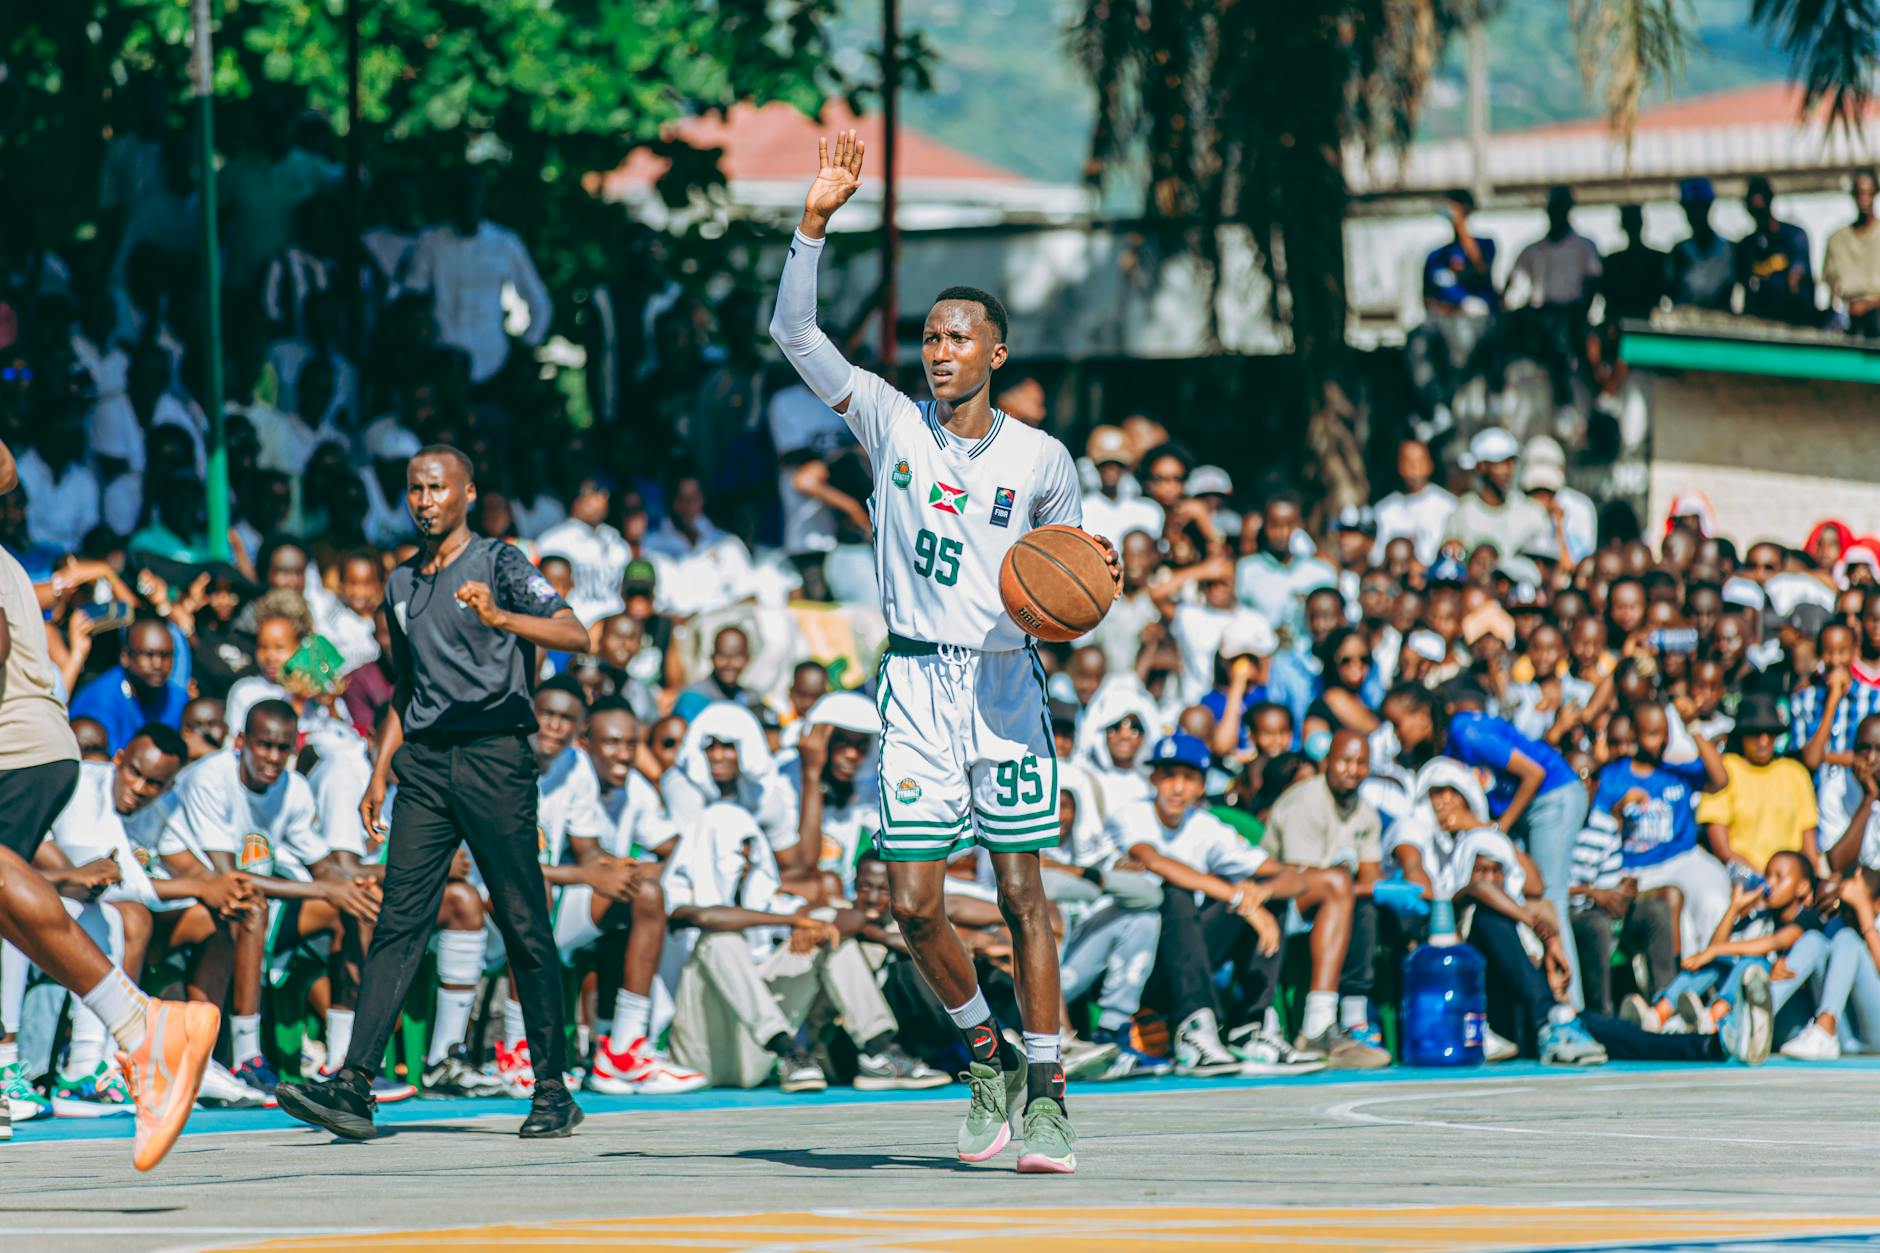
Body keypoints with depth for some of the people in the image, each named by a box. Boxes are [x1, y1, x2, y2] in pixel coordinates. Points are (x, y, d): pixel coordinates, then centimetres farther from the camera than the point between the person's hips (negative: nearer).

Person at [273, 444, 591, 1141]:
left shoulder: (498, 564, 1)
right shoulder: (401, 585, 20)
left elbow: (575, 636, -13)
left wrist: (499, 618, -29)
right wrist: (381, 772, 19)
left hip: (494, 756, -5)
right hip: (423, 762, 5)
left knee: (523, 926, -4)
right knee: (398, 921, -6)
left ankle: (553, 1091, 4)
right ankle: (354, 1086, -15)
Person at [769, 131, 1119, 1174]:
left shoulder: (1039, 458, 3)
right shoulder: (892, 422, 3)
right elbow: (794, 334, -3)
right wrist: (816, 223, -13)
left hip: (1005, 681, -1)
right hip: (915, 684, 1)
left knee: (1021, 893, -3)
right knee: (914, 903, -4)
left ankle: (1044, 1091, 2)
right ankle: (986, 1051, 17)